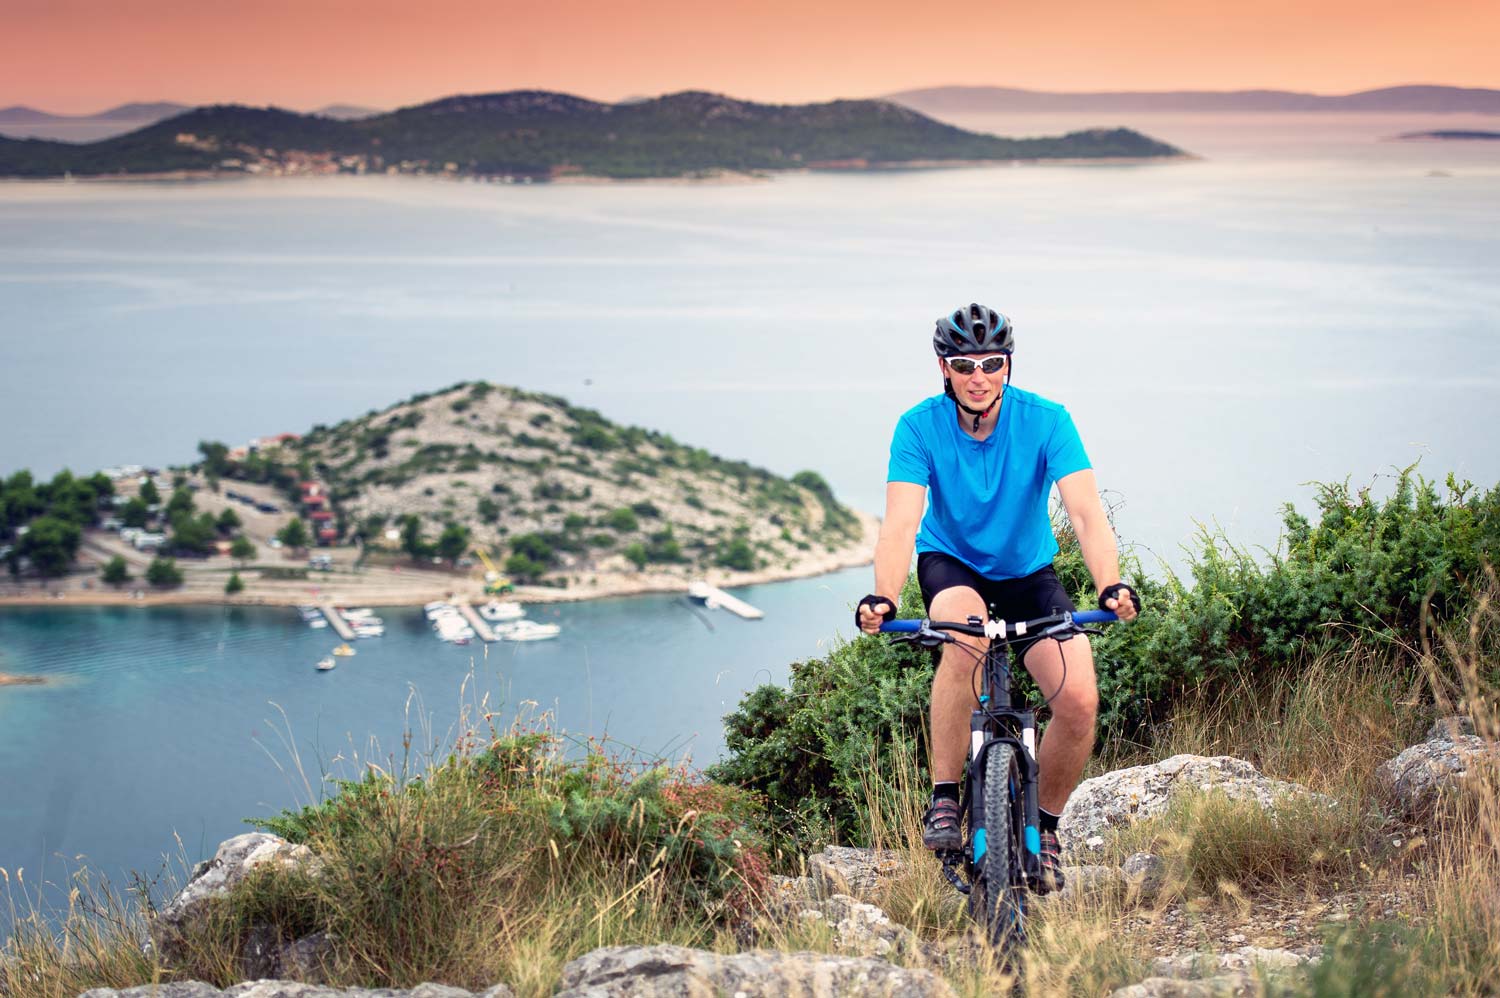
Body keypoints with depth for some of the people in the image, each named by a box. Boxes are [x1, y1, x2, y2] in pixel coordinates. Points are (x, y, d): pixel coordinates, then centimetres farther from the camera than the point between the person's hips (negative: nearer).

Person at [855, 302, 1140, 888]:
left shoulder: (1046, 421, -20)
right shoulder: (920, 427, -20)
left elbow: (1085, 512, -28)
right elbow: (901, 522, -30)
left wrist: (1110, 586, -46)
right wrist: (884, 600, -47)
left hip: (1028, 571, 1)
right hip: (951, 562, -1)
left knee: (1079, 699, -20)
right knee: (967, 637, -38)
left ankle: (1045, 823, 7)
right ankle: (944, 798, -24)